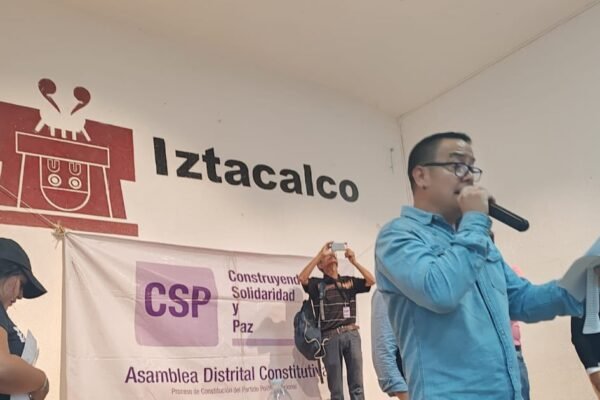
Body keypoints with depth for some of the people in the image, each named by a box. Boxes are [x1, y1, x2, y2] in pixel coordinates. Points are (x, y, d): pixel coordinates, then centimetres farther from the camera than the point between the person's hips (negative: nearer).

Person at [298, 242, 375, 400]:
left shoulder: (349, 281, 14)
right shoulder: (318, 284, 5)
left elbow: (371, 281, 4)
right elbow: (302, 278, -14)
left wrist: (354, 261, -2)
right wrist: (319, 254, -12)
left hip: (352, 335, 3)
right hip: (331, 337, -2)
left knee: (357, 386, 4)